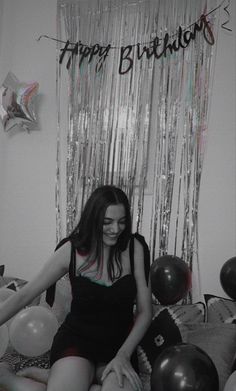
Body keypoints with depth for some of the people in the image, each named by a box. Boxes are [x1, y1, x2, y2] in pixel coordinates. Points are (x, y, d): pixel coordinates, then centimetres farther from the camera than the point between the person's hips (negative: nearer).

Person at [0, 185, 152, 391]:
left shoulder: (135, 248, -8)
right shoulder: (72, 250, -9)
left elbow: (145, 312, -4)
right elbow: (25, 295, -3)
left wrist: (123, 355, -14)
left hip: (120, 342, 2)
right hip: (76, 338, -2)